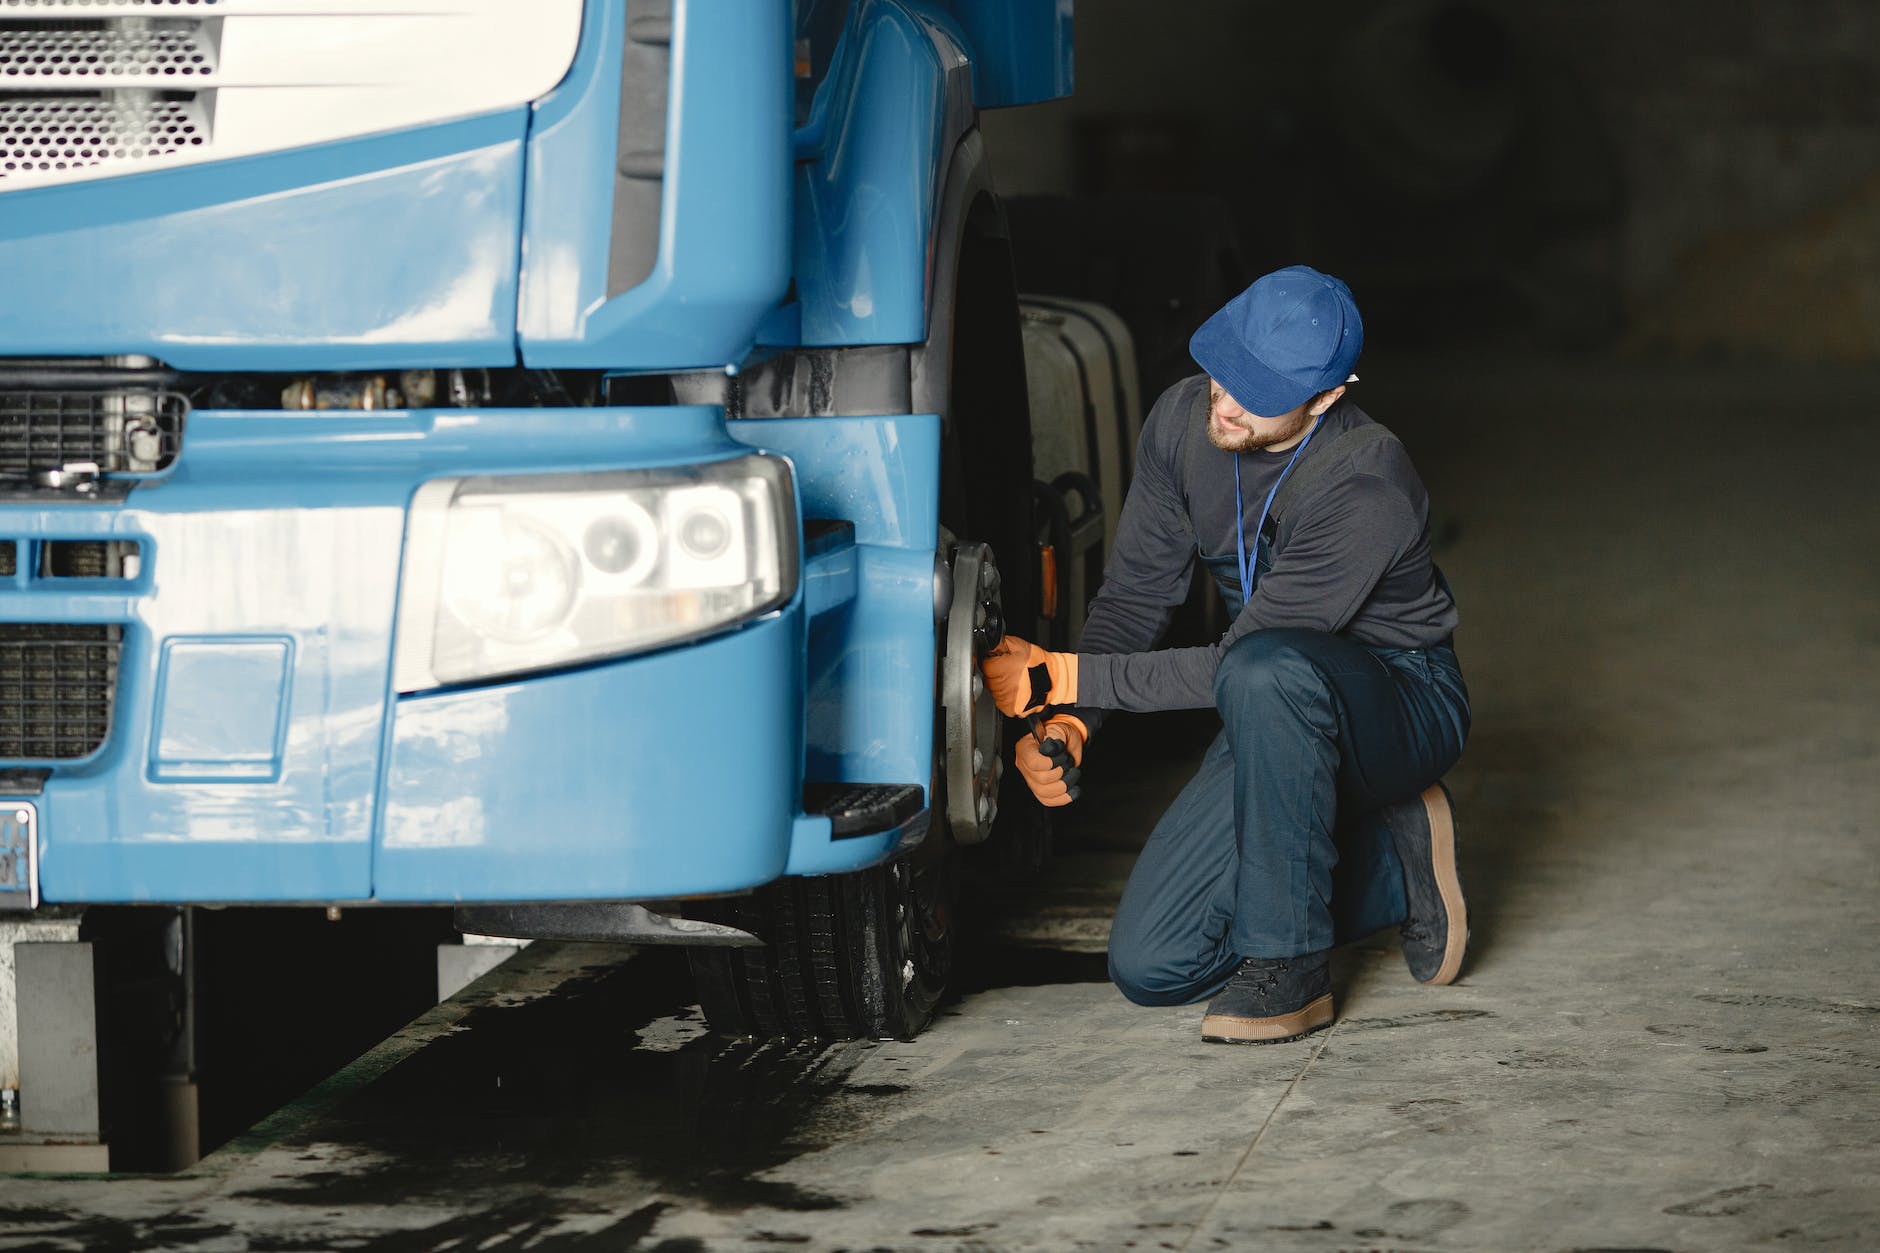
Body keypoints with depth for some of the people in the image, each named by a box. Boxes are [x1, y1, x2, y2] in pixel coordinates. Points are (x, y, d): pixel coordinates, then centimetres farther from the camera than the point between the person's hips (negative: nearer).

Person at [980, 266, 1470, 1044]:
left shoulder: (1365, 484, -31)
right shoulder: (1184, 419, -11)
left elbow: (1245, 663, -28)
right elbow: (1135, 590, -1)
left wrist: (1063, 678, -29)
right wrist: (1067, 719, -17)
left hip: (1400, 697, -6)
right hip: (1283, 717, 6)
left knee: (1266, 672, -42)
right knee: (1149, 967, -6)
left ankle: (1290, 967, -26)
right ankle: (1393, 863, 12)